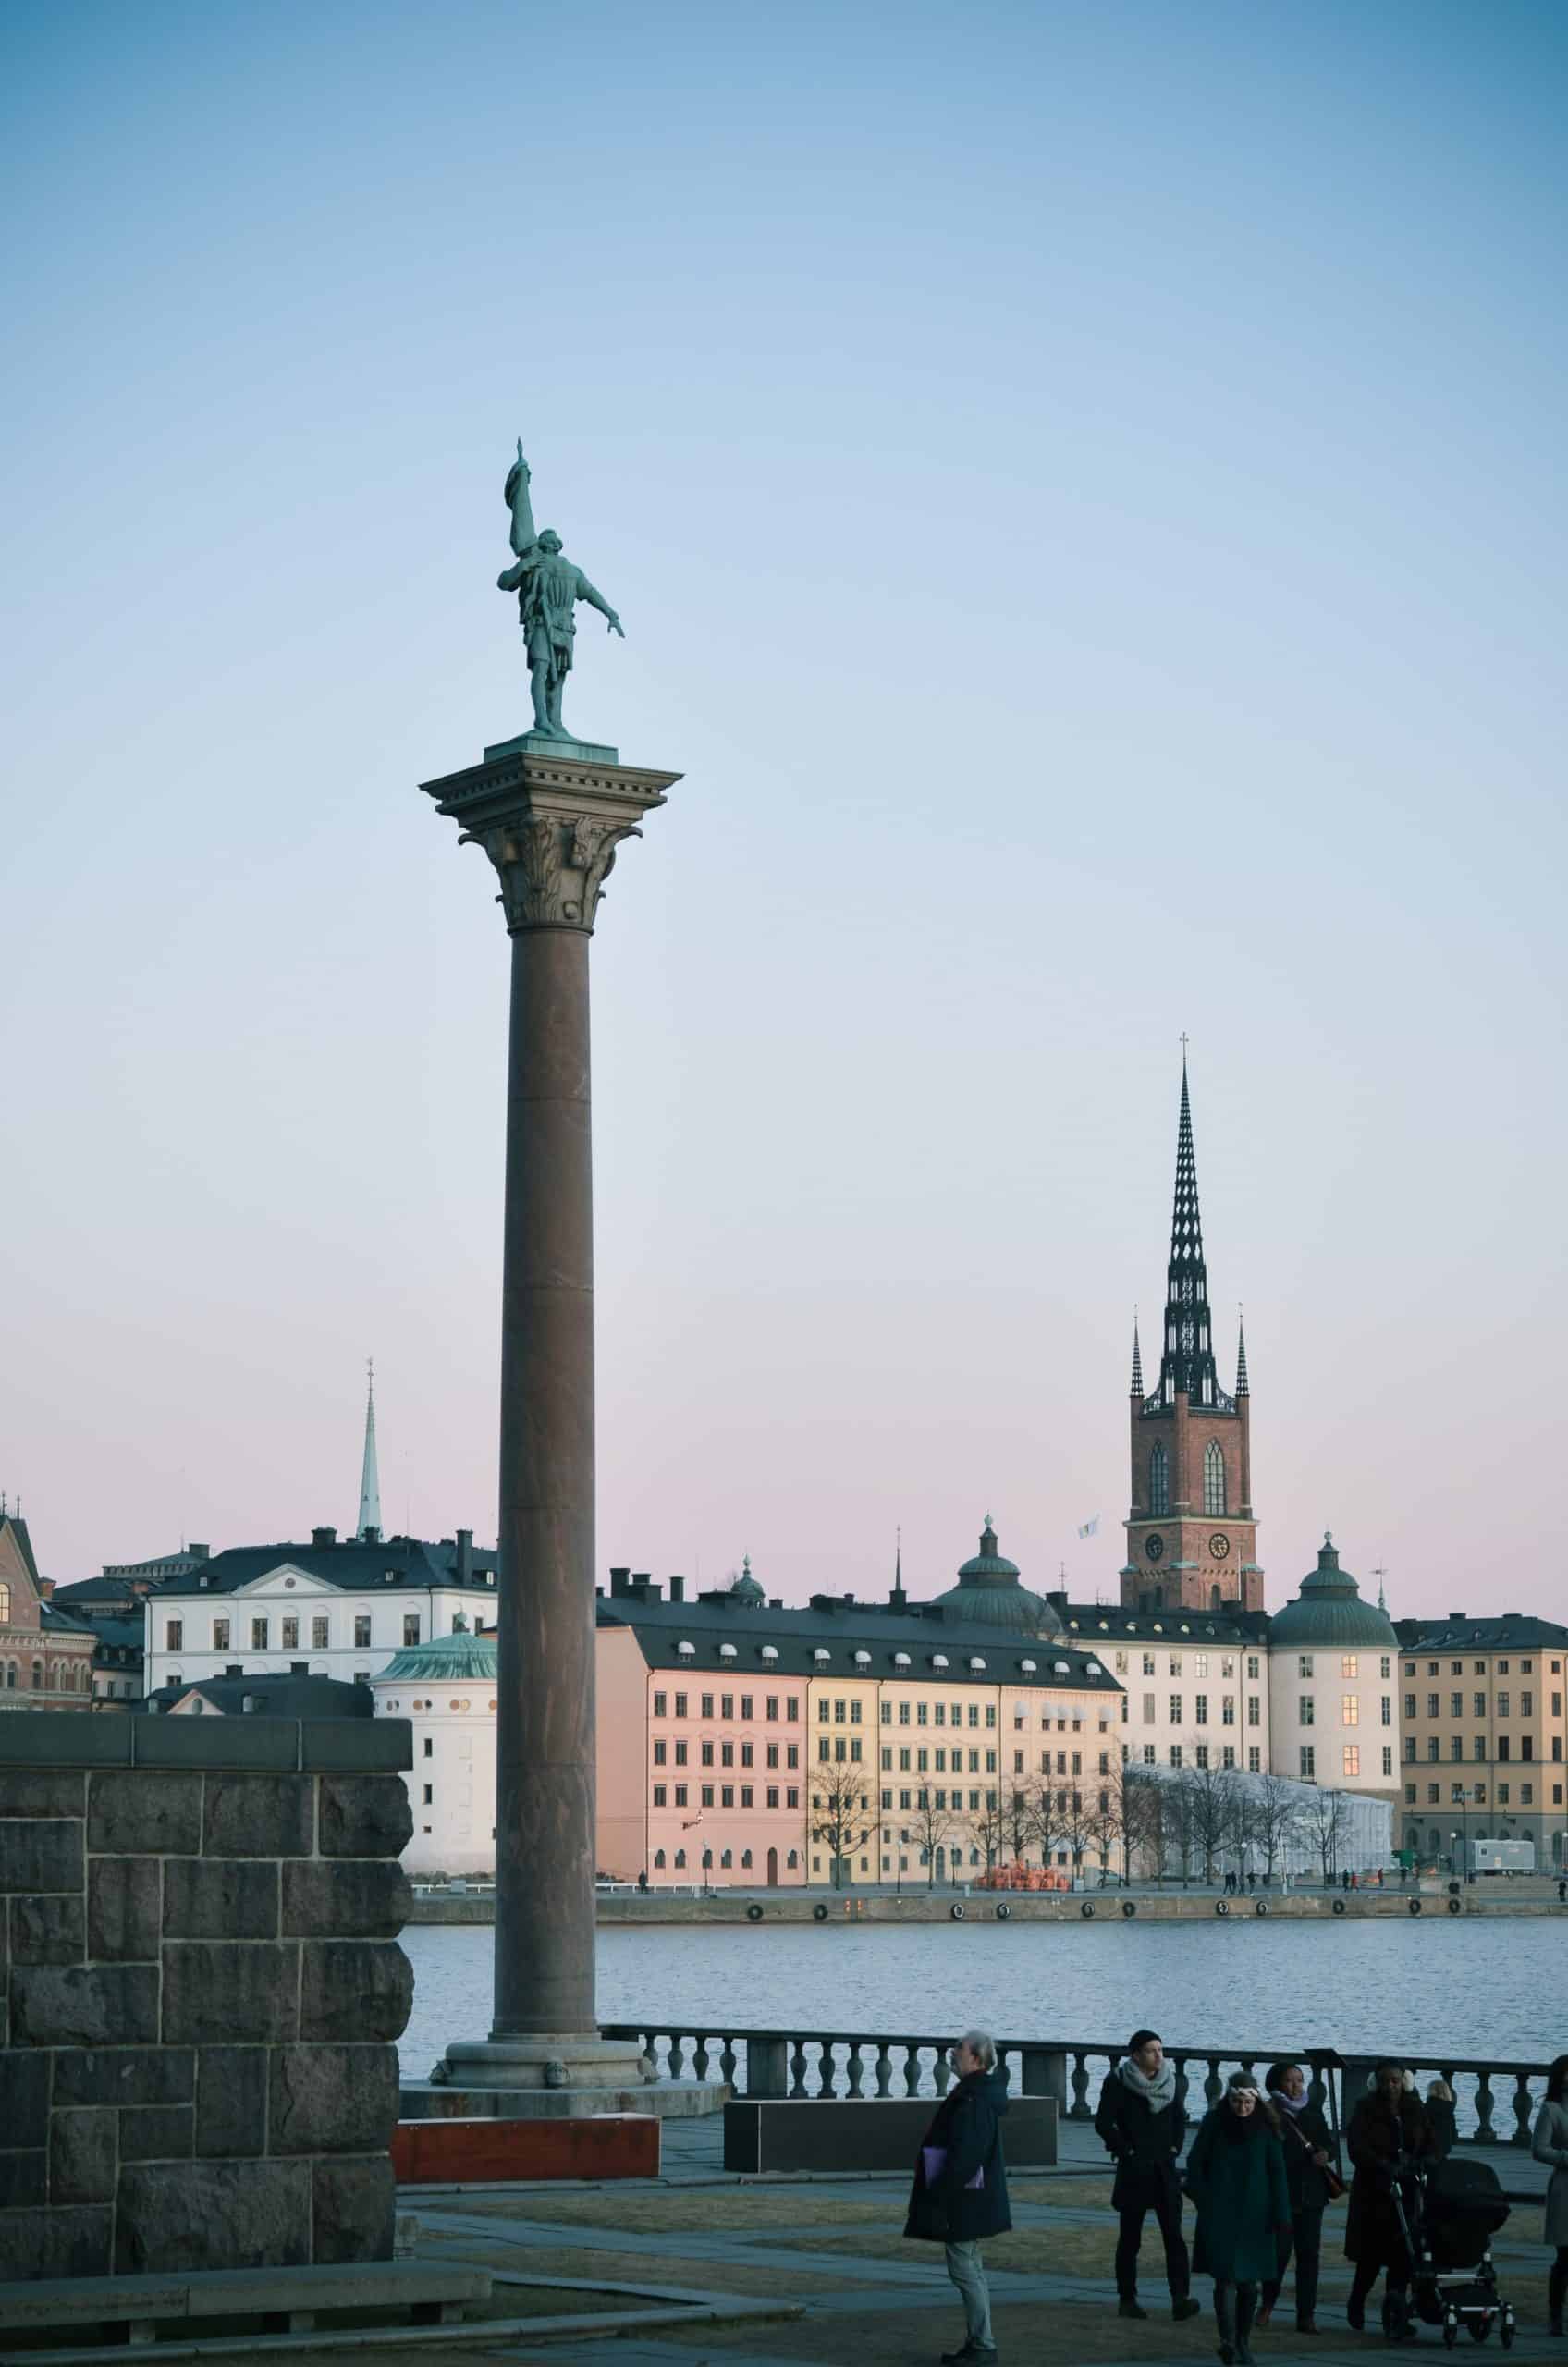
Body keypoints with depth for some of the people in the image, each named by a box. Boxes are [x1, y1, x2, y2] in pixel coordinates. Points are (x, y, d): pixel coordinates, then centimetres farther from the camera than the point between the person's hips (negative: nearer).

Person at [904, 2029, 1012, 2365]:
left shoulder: (973, 2103, -22)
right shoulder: (978, 2093, 11)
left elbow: (963, 2156, -26)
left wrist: (940, 2195, -22)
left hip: (963, 2199, -11)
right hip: (969, 2199, 11)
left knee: (965, 2269, -6)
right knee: (970, 2269, 15)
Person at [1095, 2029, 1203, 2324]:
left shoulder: (1168, 2079, 7)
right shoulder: (1118, 2082, -8)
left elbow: (1179, 2117, 18)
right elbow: (1103, 2123, -11)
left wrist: (1175, 2148, 6)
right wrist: (1126, 2150, -10)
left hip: (1164, 2167, 3)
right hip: (1134, 2169, -3)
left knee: (1174, 2234, -7)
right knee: (1130, 2238, 5)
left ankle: (1180, 2298, -13)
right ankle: (1127, 2299, 14)